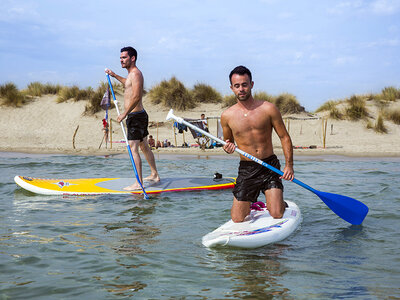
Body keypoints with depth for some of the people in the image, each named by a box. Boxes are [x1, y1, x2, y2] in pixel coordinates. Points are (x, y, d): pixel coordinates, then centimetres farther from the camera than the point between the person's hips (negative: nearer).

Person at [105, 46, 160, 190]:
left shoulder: (135, 73, -16)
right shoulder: (132, 74, 16)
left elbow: (136, 97, -27)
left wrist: (124, 113, -26)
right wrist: (115, 76, 37)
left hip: (135, 116, -11)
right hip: (140, 115, 11)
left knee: (133, 149, -11)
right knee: (144, 147, 19)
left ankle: (138, 183, -10)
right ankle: (155, 175, 31)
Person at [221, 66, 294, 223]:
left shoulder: (268, 109, -5)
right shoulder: (227, 116, 0)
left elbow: (284, 137, 0)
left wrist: (289, 165, -11)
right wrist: (228, 148, -9)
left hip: (270, 166, -1)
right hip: (246, 170, 1)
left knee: (277, 215, -11)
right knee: (237, 220, -3)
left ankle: (278, 202, 26)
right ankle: (250, 206, 33)